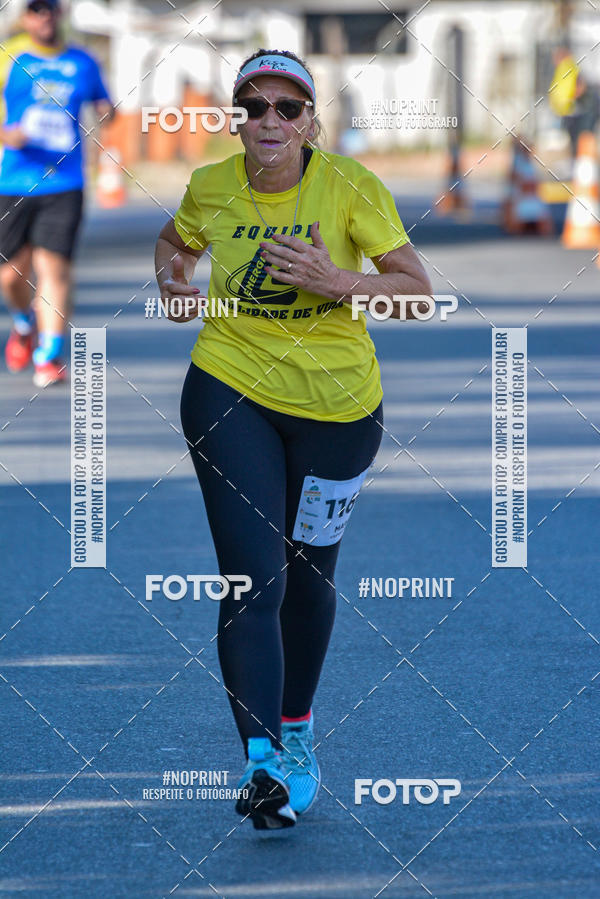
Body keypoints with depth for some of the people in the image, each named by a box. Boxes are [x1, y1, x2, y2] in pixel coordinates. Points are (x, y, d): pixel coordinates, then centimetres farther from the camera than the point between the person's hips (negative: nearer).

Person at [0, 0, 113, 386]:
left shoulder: (83, 63, 10)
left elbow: (103, 104, 25)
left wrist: (107, 111, 1)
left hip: (64, 184, 1)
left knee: (54, 267, -11)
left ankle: (50, 355, -6)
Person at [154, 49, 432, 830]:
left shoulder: (350, 187, -13)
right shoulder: (212, 188, -5)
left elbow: (417, 287, -13)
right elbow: (175, 240, 18)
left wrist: (335, 282, -27)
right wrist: (173, 277, -3)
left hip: (337, 404, 0)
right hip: (231, 390, 0)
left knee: (309, 573, 15)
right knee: (253, 578, -15)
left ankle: (297, 729, 39)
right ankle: (261, 761, -20)